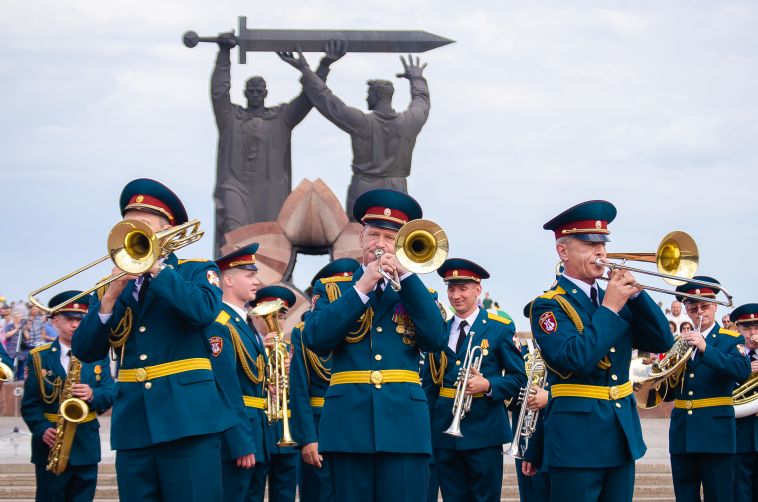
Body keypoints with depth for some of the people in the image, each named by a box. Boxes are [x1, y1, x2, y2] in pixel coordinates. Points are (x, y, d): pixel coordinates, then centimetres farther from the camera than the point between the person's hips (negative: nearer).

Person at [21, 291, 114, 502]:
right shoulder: (39, 357, 3)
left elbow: (110, 395, 1)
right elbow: (29, 403, -2)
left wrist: (92, 395, -22)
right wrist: (43, 430, -19)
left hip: (86, 445, 2)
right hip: (50, 444, -2)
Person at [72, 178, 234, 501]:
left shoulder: (197, 271, 7)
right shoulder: (112, 287, 16)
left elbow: (203, 312, -16)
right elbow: (85, 351, 6)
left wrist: (155, 267, -11)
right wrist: (111, 295, -6)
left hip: (188, 417, -4)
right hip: (132, 424, 4)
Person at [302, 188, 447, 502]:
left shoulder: (414, 291, 16)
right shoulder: (333, 288, 14)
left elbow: (436, 340, -3)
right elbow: (315, 340, -4)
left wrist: (406, 276, -6)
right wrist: (361, 288, -7)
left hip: (404, 423, 0)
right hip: (349, 422, 0)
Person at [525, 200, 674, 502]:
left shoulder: (617, 299, 13)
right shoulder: (548, 306, -7)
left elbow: (662, 342, 5)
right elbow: (576, 360, -23)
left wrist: (635, 294, -6)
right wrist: (609, 308, -16)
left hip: (623, 433, 6)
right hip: (578, 438, -6)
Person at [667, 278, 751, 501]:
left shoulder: (731, 340, 3)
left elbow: (742, 371, -18)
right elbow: (668, 393, 15)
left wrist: (705, 348, -25)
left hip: (716, 431, -4)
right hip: (682, 433, 4)